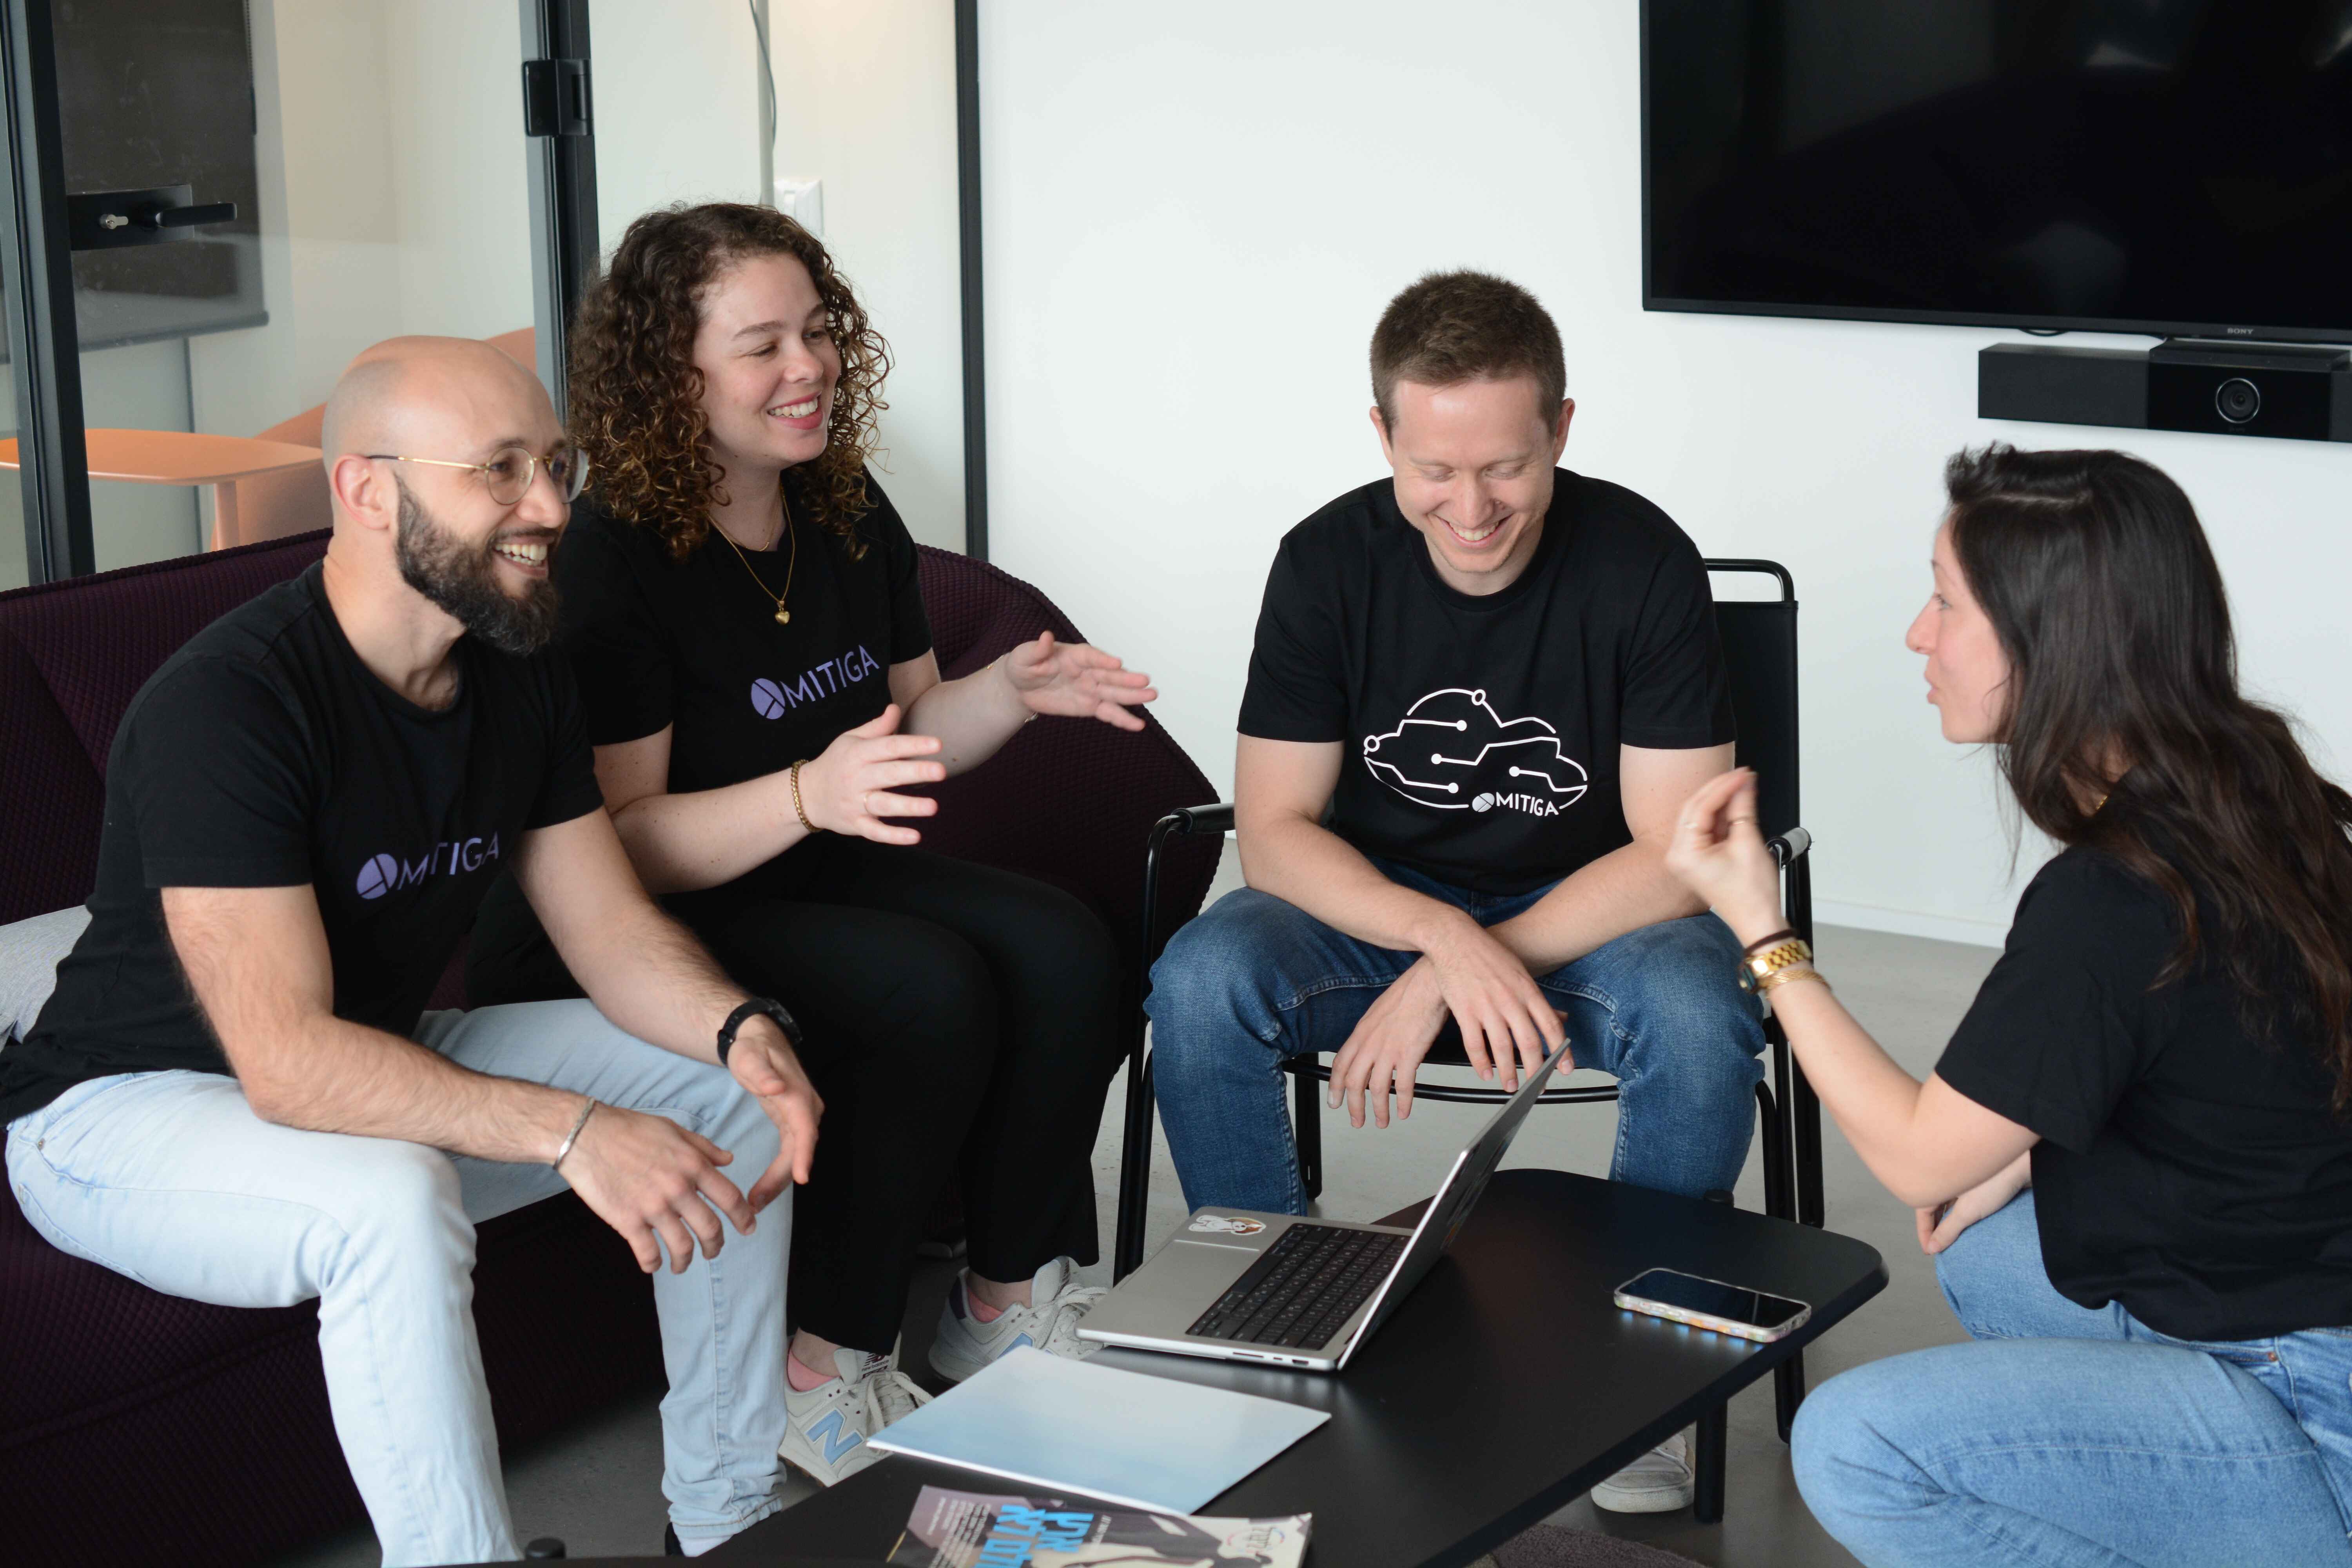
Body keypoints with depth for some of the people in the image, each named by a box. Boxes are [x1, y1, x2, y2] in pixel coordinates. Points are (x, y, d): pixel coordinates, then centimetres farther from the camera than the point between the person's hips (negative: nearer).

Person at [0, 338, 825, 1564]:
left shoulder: (520, 679, -2)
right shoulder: (224, 704, -30)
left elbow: (613, 928, 1)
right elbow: (287, 1063, -35)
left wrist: (740, 1030, -21)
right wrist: (570, 1130, -41)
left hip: (382, 1064, 9)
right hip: (124, 1110, -8)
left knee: (740, 1093, 0)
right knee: (393, 1201, -40)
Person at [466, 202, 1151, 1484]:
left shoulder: (848, 514, 6)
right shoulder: (612, 559, -17)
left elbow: (913, 727, 19)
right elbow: (618, 842, -20)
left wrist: (1015, 692, -3)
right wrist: (809, 795, -34)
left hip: (833, 875, 7)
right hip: (668, 921, -7)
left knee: (1067, 956, -17)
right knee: (933, 993, -30)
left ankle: (1007, 1306, 0)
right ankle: (828, 1374, -16)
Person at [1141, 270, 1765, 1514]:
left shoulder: (1642, 563, -16)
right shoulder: (1329, 560, -11)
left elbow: (1678, 853, -18)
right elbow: (1274, 831, -11)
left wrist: (1453, 976, -25)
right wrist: (1448, 941, -30)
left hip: (1591, 910, -1)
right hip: (1375, 902, 2)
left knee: (1700, 1020, -33)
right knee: (1199, 982, -27)